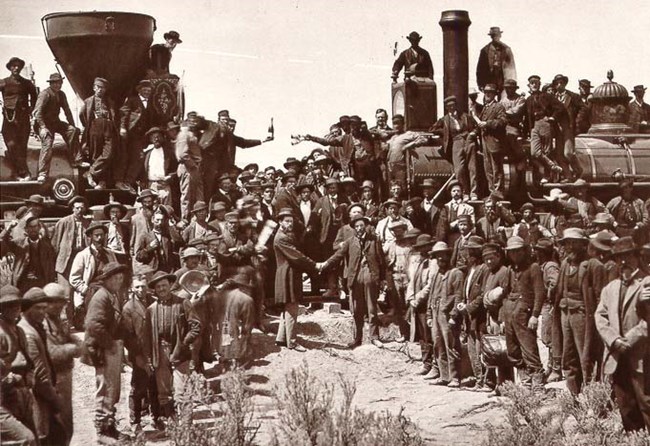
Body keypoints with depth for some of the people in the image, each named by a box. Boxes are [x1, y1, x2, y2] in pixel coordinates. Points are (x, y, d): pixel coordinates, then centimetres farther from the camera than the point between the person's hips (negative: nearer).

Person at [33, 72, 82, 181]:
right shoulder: (45, 94, -15)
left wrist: (73, 126, 8)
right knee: (47, 144, -21)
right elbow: (37, 112, -22)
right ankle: (42, 174, -17)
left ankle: (77, 160, -7)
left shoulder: (61, 95, 7)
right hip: (44, 123, -7)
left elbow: (67, 111, 14)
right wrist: (43, 128, -28)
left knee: (73, 131, -11)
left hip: (55, 122, 7)